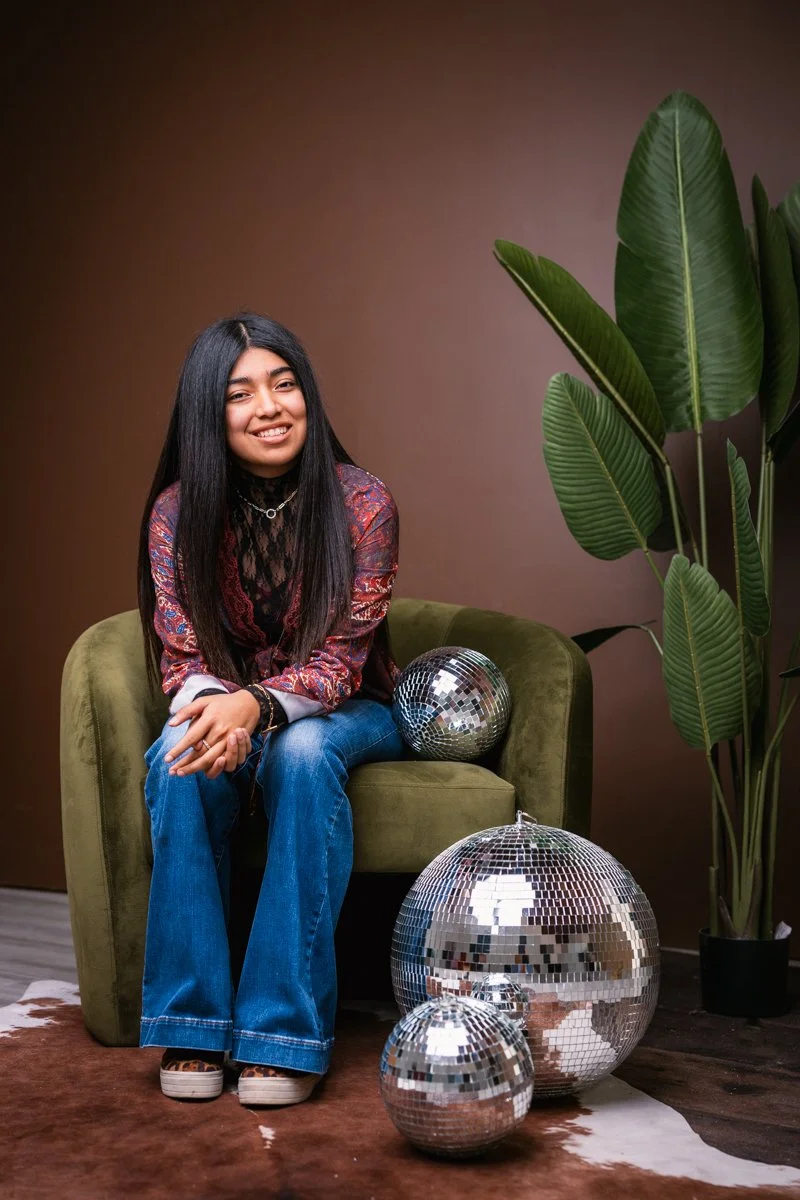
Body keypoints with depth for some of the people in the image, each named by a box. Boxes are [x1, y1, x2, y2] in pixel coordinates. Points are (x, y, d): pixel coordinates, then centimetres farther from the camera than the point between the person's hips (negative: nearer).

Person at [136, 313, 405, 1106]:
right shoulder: (178, 512, -9)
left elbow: (339, 660, -17)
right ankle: (191, 1021, -23)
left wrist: (257, 706, -37)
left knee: (302, 752, -35)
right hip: (228, 708, 2)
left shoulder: (362, 504, -15)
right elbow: (183, 657, -8)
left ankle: (287, 1027, -29)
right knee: (181, 759, -32)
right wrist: (214, 710, -33)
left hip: (345, 713, -1)